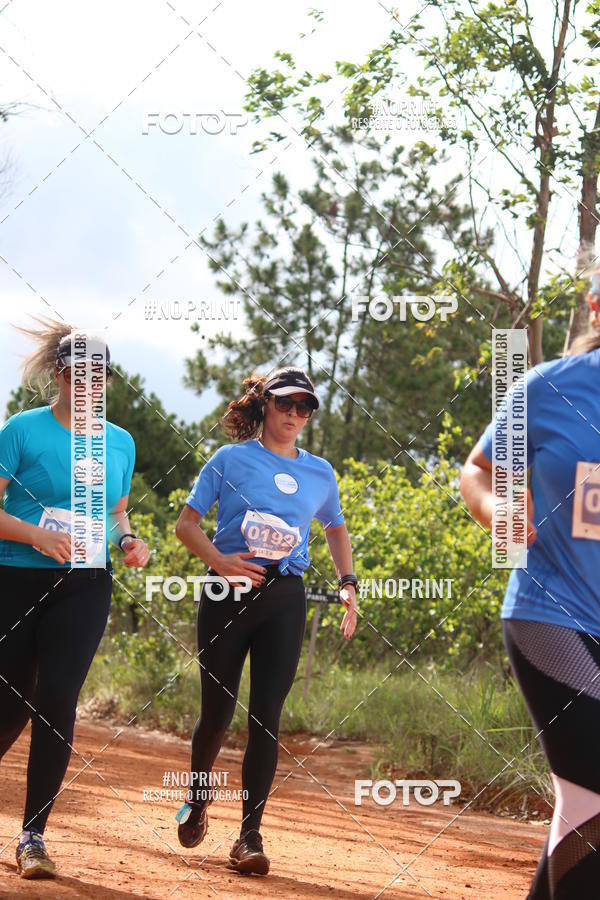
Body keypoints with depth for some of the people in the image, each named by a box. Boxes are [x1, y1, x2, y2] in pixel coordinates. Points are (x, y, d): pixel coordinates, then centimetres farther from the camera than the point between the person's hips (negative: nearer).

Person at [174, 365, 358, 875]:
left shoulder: (320, 473, 13)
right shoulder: (232, 459, 3)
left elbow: (336, 528, 29)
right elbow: (187, 522, 2)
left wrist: (348, 583, 14)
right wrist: (218, 560, -17)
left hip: (285, 599, 2)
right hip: (229, 592, -2)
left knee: (266, 714, -7)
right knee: (218, 710, 3)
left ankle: (250, 835, -4)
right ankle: (199, 794, 33)